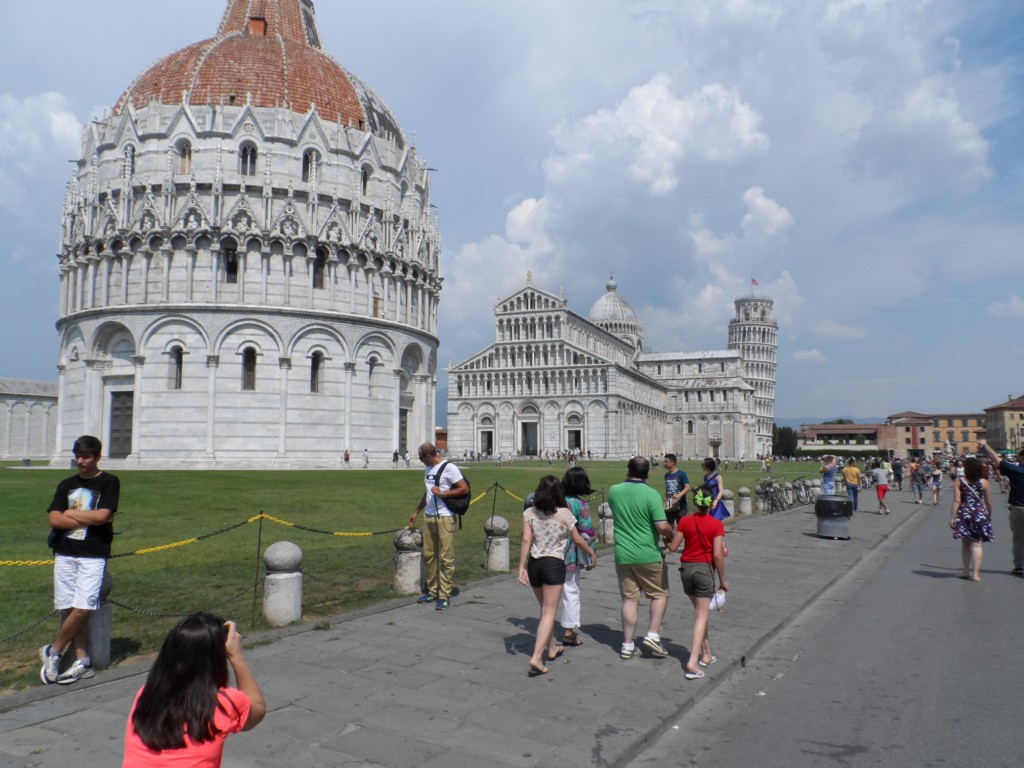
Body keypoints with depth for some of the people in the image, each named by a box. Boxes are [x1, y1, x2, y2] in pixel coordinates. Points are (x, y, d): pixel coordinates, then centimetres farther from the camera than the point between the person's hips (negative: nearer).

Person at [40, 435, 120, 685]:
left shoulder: (109, 482, 0)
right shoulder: (66, 485, 12)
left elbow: (102, 516, -13)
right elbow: (54, 519, 0)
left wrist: (71, 513, -2)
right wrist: (89, 520, -7)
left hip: (93, 555, -4)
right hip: (64, 554, 4)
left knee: (82, 609, -10)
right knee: (71, 609, 2)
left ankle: (53, 652, 11)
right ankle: (83, 662, 9)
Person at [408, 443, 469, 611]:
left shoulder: (449, 468, -9)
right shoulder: (428, 469, 15)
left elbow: (464, 489, -12)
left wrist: (442, 493, -16)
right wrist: (416, 512, 29)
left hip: (445, 518, -8)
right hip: (429, 517, 8)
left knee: (446, 558, -4)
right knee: (429, 555, 11)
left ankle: (444, 596, 1)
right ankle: (432, 591, 22)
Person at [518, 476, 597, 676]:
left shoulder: (529, 513, -1)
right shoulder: (564, 514, -6)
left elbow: (526, 541, -7)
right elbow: (578, 541, 3)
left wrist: (521, 567, -5)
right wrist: (592, 553, 20)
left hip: (534, 564, 4)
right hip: (554, 564, -4)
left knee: (546, 609, 21)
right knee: (548, 613, 0)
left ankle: (551, 648, 36)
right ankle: (536, 657, -10)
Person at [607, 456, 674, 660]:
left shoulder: (614, 491, -2)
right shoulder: (651, 494, -15)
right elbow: (662, 527, -20)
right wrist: (671, 537, 2)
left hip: (622, 555, 4)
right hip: (648, 555, -4)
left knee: (629, 599, 12)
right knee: (659, 594, 16)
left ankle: (627, 645, 15)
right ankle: (653, 635, 7)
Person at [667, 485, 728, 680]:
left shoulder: (685, 521, -3)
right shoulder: (716, 524, -9)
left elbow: (673, 547, -2)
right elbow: (717, 554, -12)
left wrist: (667, 541, 20)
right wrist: (723, 579, -3)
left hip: (686, 568, 3)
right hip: (704, 569, -3)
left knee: (700, 611, 21)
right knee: (701, 616, -1)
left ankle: (706, 653, 30)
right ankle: (693, 662, -11)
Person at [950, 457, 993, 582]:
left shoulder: (958, 481, -5)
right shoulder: (984, 482, -2)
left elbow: (956, 500, -9)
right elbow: (988, 502, 3)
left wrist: (953, 517, -6)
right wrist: (989, 515, 17)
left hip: (964, 514, 0)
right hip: (980, 514, 0)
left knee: (965, 543, 13)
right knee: (976, 544, 1)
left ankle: (966, 570, 20)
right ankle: (975, 573, -2)